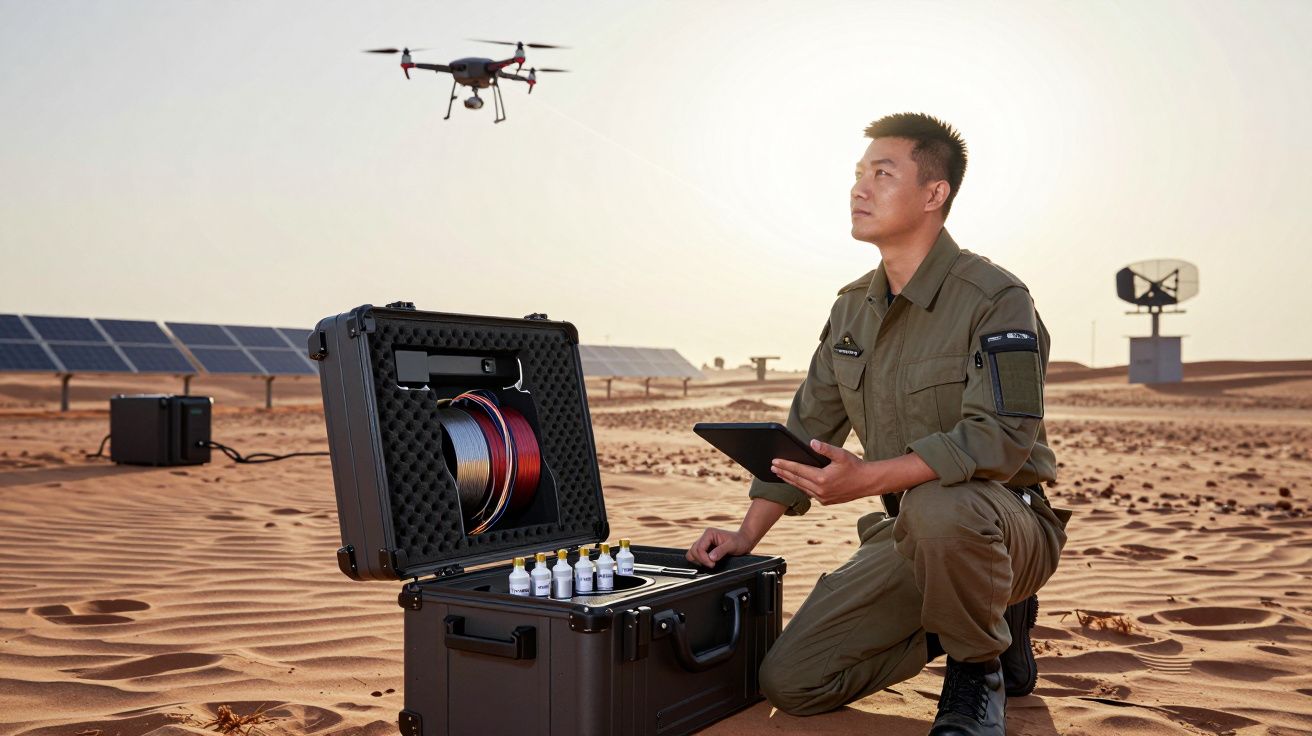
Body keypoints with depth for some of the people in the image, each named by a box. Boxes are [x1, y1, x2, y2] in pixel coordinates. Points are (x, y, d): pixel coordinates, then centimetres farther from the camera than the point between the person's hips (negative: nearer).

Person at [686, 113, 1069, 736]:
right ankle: (995, 619, 13)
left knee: (937, 506, -42)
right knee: (789, 682, -4)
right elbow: (807, 428, 11)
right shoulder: (852, 308, 8)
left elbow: (1000, 438, -26)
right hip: (909, 538, 7)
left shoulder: (997, 299, -15)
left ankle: (979, 671, -9)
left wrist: (865, 478, -36)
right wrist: (746, 534, 4)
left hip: (1008, 526, -6)